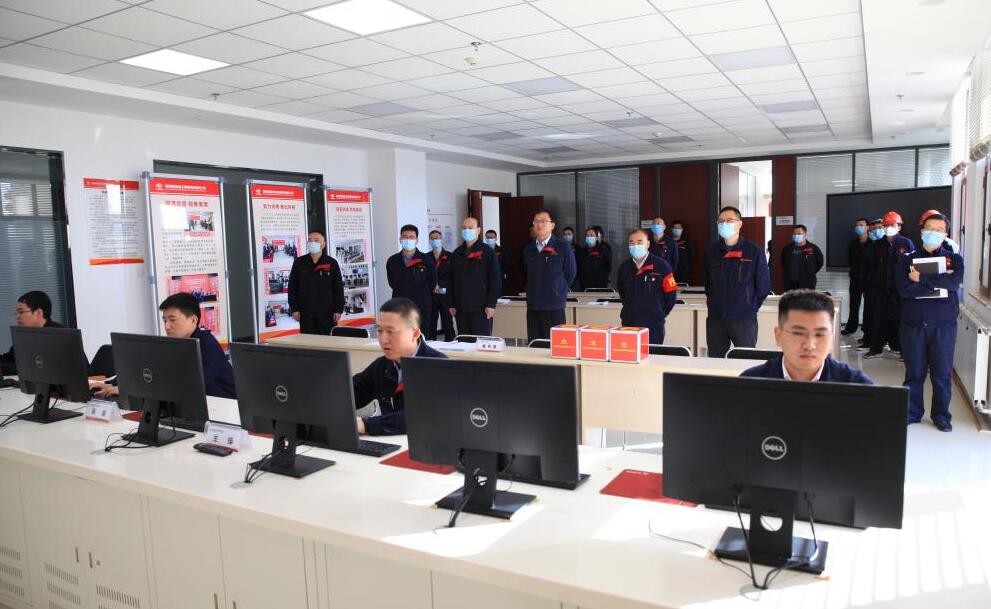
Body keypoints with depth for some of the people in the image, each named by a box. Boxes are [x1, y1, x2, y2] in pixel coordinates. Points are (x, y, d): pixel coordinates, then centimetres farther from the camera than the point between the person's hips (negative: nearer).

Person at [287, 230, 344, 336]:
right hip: (305, 314, 1)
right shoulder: (299, 263, 4)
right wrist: (294, 309, 0)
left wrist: (338, 310, -3)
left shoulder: (332, 263, 0)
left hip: (327, 313, -1)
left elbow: (338, 288, 2)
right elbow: (292, 288, 6)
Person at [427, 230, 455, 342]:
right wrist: (433, 286, -7)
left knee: (448, 324, -1)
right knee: (430, 324, 1)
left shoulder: (449, 257, 3)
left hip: (446, 295, -2)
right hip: (430, 296, 2)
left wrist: (441, 286, -8)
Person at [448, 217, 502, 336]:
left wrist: (491, 304, -11)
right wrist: (451, 304, 8)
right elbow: (451, 281, 15)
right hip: (461, 309, 5)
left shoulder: (487, 252, -2)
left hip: (481, 309, -5)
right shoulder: (456, 254, 14)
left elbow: (496, 280, -6)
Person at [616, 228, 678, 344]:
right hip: (629, 322, 4)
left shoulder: (661, 265, -7)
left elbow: (671, 293, -3)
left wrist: (659, 313, 0)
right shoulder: (624, 266, 5)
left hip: (653, 325, -4)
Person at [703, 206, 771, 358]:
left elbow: (763, 285, 2)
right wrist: (713, 303, 13)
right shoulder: (712, 251, 7)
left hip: (744, 319, -3)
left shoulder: (754, 251, -2)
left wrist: (751, 308, 2)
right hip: (715, 318, 3)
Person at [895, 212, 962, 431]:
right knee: (914, 372, 7)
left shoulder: (954, 259, 7)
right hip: (913, 325, 0)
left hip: (943, 325, 0)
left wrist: (922, 278, -15)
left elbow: (953, 282, -15)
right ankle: (912, 412, 20)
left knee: (942, 373, 5)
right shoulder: (907, 259, 5)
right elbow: (903, 289, -11)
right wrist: (937, 284, -12)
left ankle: (941, 415, 20)